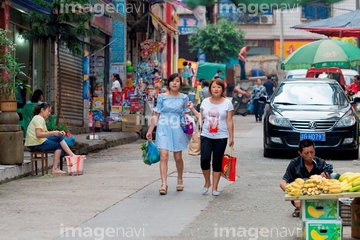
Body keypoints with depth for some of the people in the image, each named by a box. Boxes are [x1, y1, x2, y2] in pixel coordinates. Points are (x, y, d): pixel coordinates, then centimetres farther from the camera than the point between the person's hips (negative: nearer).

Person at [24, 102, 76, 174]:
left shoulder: (40, 118, 20)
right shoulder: (39, 119, -13)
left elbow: (46, 132, 12)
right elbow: (38, 134, -25)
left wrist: (58, 132, -2)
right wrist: (53, 133, -26)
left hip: (40, 141, 10)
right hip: (36, 144, -10)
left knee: (60, 137, 2)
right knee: (58, 146, -6)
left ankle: (72, 155, -4)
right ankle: (55, 169, -8)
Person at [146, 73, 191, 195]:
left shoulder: (184, 98, 5)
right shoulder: (162, 97, 3)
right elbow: (156, 115, 6)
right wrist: (150, 130, 5)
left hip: (177, 129, 1)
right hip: (163, 128, -1)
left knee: (178, 157, 9)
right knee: (163, 156, -11)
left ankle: (180, 180, 31)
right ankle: (164, 184, -13)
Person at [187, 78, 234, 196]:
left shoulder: (227, 103, 0)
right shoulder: (205, 102, 7)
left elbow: (229, 121, 0)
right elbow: (201, 117, 10)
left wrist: (231, 137, -2)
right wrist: (192, 109, 2)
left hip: (221, 137, -1)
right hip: (206, 136, 1)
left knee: (217, 162, 3)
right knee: (204, 159, -12)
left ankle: (215, 187, 12)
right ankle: (207, 182, 11)